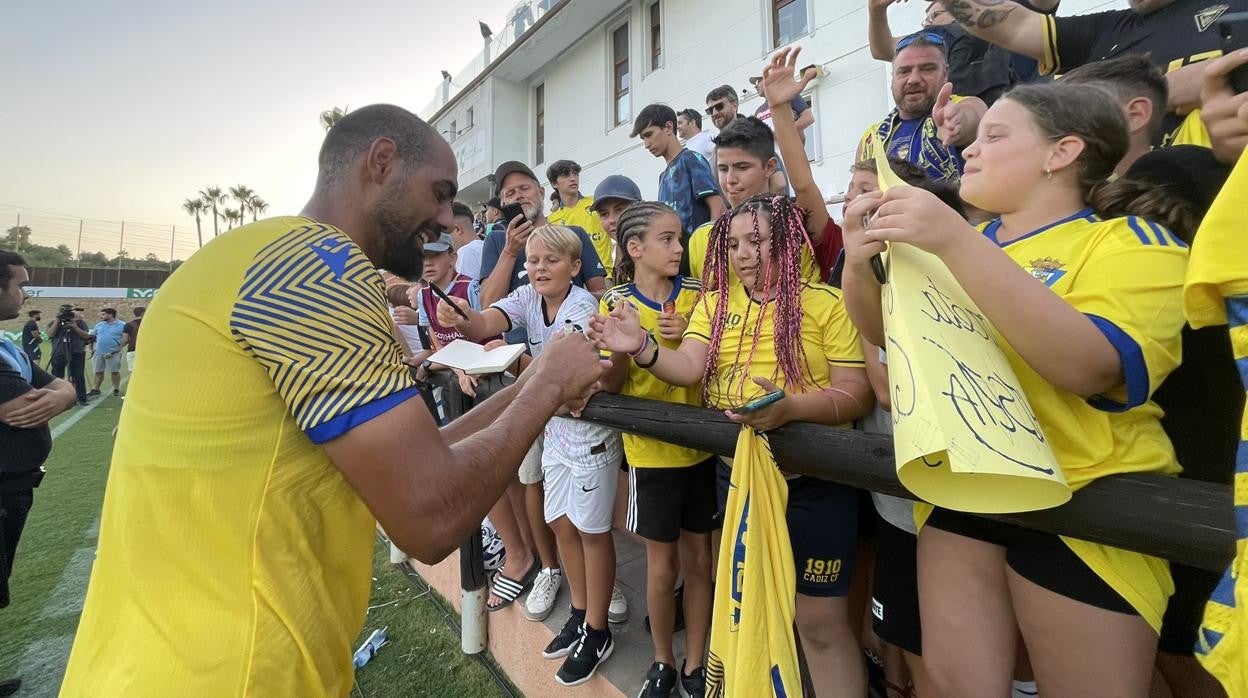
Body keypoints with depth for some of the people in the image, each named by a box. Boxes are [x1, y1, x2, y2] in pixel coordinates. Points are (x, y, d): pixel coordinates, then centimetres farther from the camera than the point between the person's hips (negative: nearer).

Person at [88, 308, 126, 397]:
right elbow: (92, 337, 19)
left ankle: (116, 389, 10)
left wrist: (118, 349, -13)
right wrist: (92, 349, 9)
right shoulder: (98, 325, 12)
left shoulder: (122, 325, -3)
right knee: (98, 372, 9)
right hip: (98, 353, 5)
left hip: (113, 353, -5)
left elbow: (125, 339, -5)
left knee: (115, 372, 1)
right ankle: (95, 389, 15)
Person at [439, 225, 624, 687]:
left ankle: (597, 632, 24)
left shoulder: (582, 307, -19)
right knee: (561, 523, 16)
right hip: (555, 425, 7)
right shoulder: (528, 297, -2)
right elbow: (488, 323, -21)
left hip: (591, 428, -7)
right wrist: (463, 321, -42)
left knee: (591, 528, 6)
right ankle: (580, 614, 37)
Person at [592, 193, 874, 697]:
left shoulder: (828, 304, -8)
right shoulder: (714, 304, 5)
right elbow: (688, 369, -7)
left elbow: (856, 394, -12)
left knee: (821, 622, 7)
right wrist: (640, 348, -27)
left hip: (813, 480, -4)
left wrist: (790, 408, -30)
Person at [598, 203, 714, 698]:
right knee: (662, 566, 10)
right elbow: (611, 387, -6)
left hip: (701, 446, 2)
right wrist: (620, 346, -26)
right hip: (651, 451, -1)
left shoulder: (697, 295, -3)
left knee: (699, 559, 13)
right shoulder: (616, 304, -6)